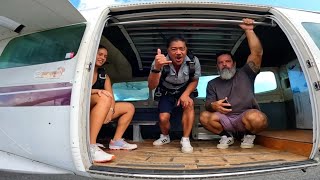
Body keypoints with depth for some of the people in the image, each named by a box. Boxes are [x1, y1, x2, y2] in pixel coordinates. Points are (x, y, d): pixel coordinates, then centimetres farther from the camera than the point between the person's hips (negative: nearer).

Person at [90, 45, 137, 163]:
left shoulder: (104, 76, 16)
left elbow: (111, 97, 5)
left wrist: (111, 109, -16)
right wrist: (97, 91, -27)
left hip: (95, 111, 7)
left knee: (129, 107, 5)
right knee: (104, 98, -36)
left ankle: (116, 141, 1)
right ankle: (91, 146, -42)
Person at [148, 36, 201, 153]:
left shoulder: (193, 61, -23)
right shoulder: (160, 62, -29)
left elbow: (194, 81, -5)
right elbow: (151, 86, -38)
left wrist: (185, 94, -24)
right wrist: (156, 68, -57)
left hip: (184, 91, 1)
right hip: (167, 93, 0)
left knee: (189, 103, -30)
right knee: (163, 118, -17)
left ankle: (185, 140, -16)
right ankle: (165, 137, 19)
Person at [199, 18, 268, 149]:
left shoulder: (245, 74, 6)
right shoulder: (212, 84, 11)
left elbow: (257, 53, -7)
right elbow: (208, 103, 0)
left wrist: (249, 30, -13)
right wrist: (213, 105, -25)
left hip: (246, 117, -1)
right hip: (225, 120, 2)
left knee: (256, 117, -35)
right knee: (204, 116, -24)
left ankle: (249, 135, 1)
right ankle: (226, 136, 2)